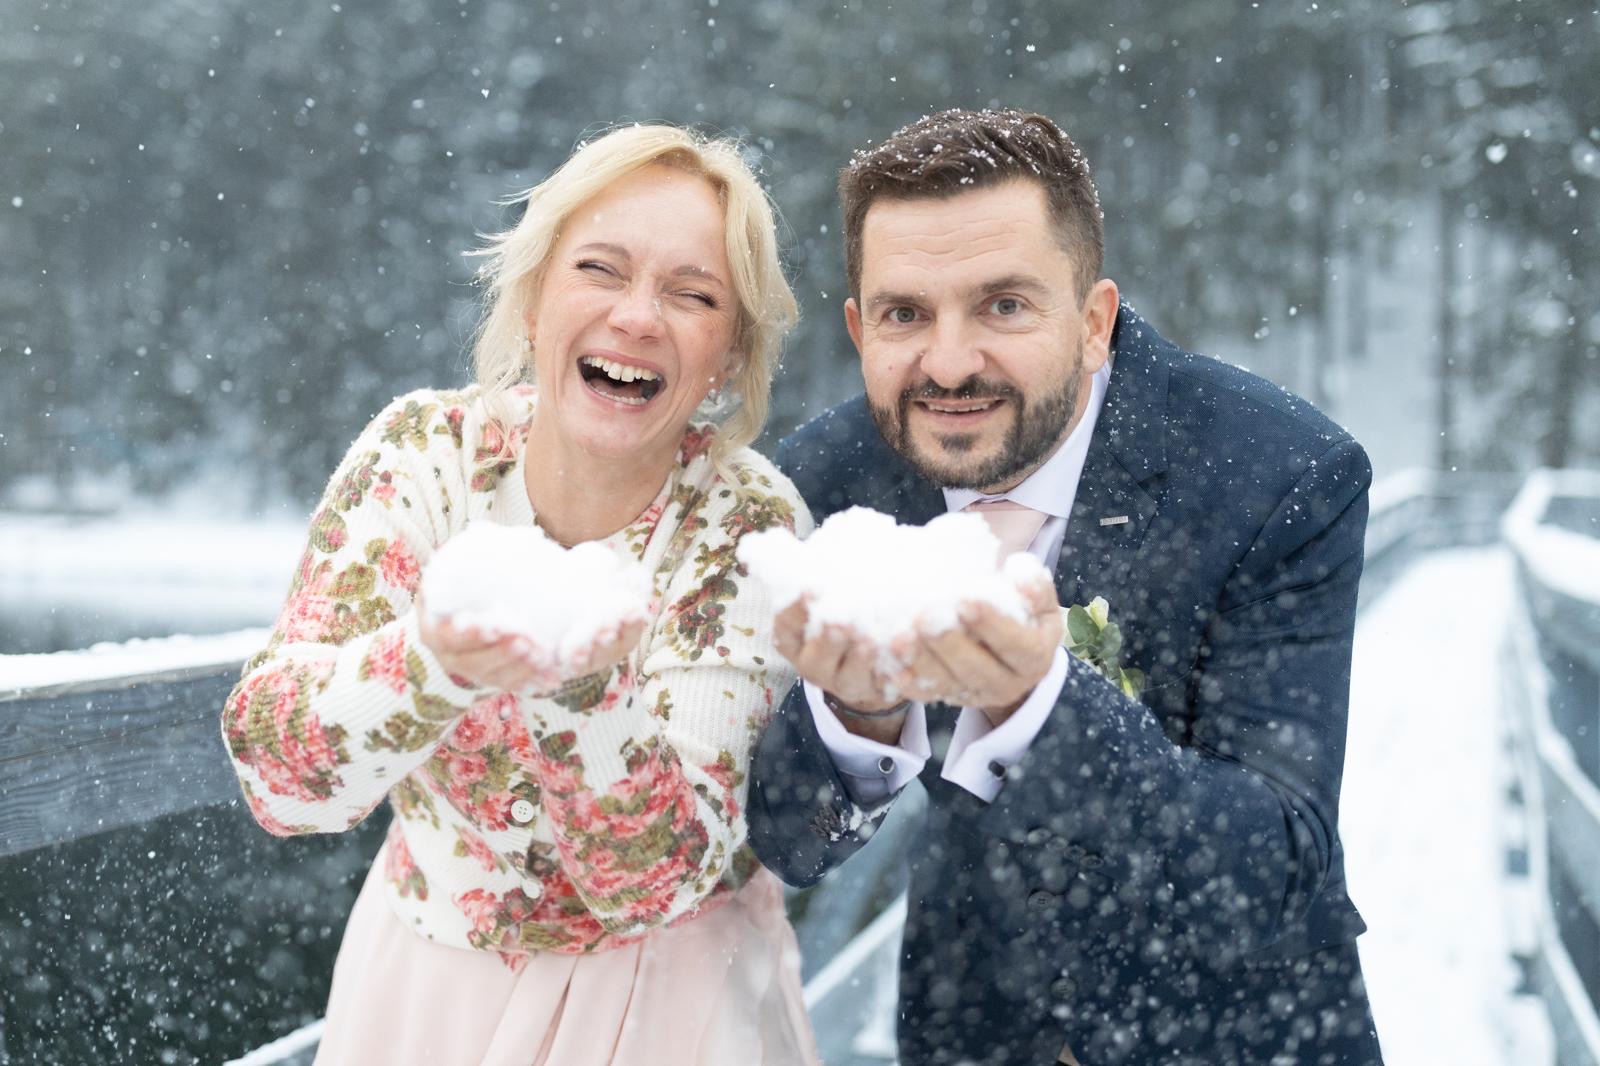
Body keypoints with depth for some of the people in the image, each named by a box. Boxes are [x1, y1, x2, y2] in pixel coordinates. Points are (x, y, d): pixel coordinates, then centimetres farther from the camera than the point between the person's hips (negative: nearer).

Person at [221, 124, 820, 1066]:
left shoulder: (752, 524, -18)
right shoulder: (423, 452, -14)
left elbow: (659, 876, -22)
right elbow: (276, 775, -23)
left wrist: (577, 684, -41)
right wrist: (438, 659, -41)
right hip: (422, 981, 2)